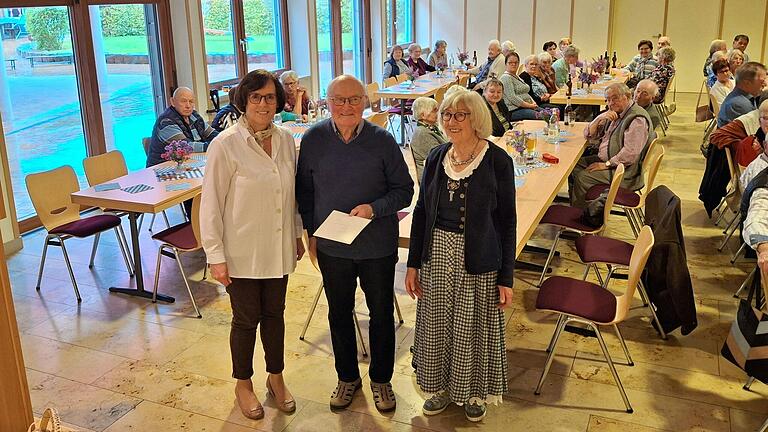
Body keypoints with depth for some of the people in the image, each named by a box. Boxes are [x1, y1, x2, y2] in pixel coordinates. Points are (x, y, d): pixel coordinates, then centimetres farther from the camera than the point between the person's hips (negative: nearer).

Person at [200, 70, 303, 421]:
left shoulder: (285, 139, 0)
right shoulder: (226, 144, -16)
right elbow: (211, 204, -13)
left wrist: (297, 234, 14)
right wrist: (215, 256, -13)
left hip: (279, 249, 4)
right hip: (242, 252, -4)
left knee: (274, 313, 18)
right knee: (246, 319, 11)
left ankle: (276, 377, 38)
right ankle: (243, 384, 33)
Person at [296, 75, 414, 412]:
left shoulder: (382, 141, -11)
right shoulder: (313, 139, -6)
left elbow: (404, 190, -5)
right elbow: (304, 190, 5)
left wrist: (374, 208, -21)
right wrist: (312, 231, 3)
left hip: (378, 246, -1)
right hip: (331, 247, 2)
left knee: (381, 314, 12)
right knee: (339, 314, 16)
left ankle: (381, 379, 33)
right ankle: (347, 376, 37)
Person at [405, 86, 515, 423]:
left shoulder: (497, 161, -10)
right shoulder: (436, 158, 2)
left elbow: (507, 221, -7)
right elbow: (421, 211, 8)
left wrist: (506, 277, -8)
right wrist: (413, 263, 5)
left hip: (478, 260, -4)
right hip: (436, 254, 4)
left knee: (473, 327, 9)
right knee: (436, 324, 14)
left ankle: (474, 392, 33)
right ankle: (443, 386, 36)